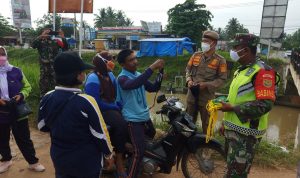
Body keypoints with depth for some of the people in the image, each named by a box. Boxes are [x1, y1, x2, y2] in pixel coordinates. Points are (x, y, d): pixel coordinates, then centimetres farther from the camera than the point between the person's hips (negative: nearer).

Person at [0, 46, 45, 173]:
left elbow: (27, 87, 4)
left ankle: (33, 162, 25)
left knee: (24, 139, 9)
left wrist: (21, 95, -15)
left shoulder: (16, 71, -8)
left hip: (18, 113, -1)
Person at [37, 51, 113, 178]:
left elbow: (43, 127, 4)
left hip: (59, 159, 5)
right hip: (87, 162, -4)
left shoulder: (46, 99, -12)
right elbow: (100, 133, -19)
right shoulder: (86, 101, -27)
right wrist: (109, 154, -2)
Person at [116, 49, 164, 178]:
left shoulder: (139, 75, 6)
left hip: (145, 115, 9)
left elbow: (152, 88, 8)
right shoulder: (122, 78, -20)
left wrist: (160, 76, -11)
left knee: (151, 137, 31)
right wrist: (152, 67, -45)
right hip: (133, 119, -9)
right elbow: (134, 84, -42)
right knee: (139, 152, -15)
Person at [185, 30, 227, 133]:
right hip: (192, 94, 4)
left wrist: (206, 85, -20)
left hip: (206, 96, -4)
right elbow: (188, 70, 13)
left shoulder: (220, 60, -7)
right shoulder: (196, 55, 7)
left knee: (206, 123, 10)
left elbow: (222, 79, -9)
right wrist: (189, 80, -7)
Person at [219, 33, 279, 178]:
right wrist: (226, 122, 20)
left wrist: (232, 108, -21)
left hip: (246, 132, -9)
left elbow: (265, 105, -24)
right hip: (233, 128, 9)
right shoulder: (241, 70, 15)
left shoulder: (263, 71, -16)